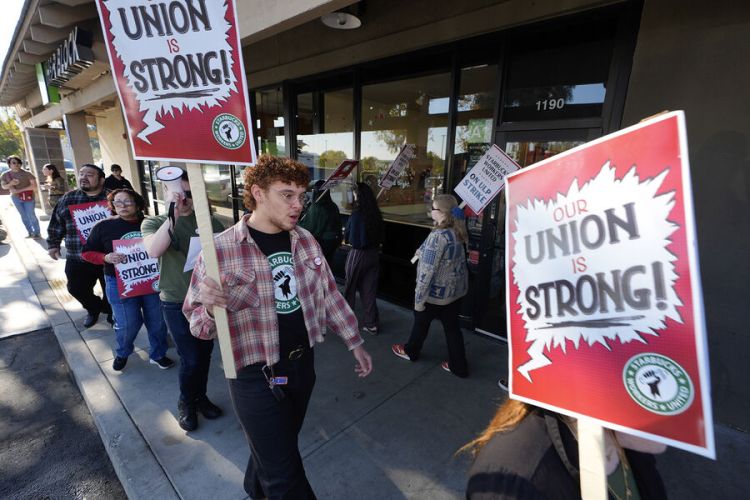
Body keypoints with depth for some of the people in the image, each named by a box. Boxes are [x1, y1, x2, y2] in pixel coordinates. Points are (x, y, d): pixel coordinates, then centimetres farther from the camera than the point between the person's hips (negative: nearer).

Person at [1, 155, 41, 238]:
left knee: (31, 215, -6)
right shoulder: (5, 175, 4)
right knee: (23, 216, 9)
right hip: (16, 198, 4)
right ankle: (30, 232, 16)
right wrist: (10, 184, -17)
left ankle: (37, 232, 3)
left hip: (28, 197, -4)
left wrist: (20, 190, -17)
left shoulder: (26, 174, -8)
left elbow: (34, 185, -12)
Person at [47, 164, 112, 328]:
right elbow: (56, 224, 15)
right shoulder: (67, 199, 6)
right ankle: (93, 309, 40)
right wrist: (53, 244, 15)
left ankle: (111, 311, 34)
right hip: (77, 259, 4)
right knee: (77, 288, 12)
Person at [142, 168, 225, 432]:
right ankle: (185, 403, 31)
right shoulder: (153, 223, -3)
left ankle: (200, 397, 40)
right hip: (177, 303, -2)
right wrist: (173, 215, -31)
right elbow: (153, 251, -25)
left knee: (205, 354, 15)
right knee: (190, 359, 2)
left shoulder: (209, 220, 0)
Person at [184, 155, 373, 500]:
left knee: (279, 447, 29)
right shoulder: (221, 249, -17)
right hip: (256, 377, -5)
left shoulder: (306, 241, -2)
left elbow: (329, 294, 7)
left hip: (303, 365, 6)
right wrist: (211, 308, -33)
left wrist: (354, 343, 9)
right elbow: (197, 323, -10)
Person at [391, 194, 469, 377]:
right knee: (452, 327, 17)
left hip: (436, 292, -7)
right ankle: (459, 366, 27)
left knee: (421, 321, 17)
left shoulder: (438, 235, -25)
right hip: (455, 289, 7)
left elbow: (428, 271, -26)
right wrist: (422, 252, 9)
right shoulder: (457, 231, 2)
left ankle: (410, 352, 41)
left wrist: (419, 298, -19)